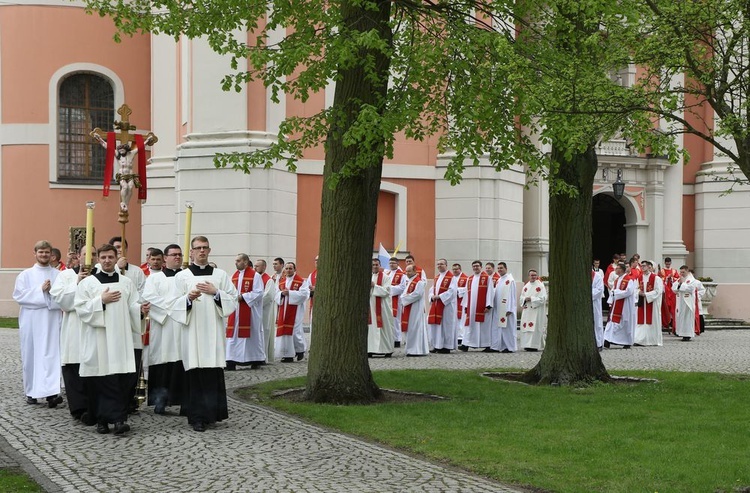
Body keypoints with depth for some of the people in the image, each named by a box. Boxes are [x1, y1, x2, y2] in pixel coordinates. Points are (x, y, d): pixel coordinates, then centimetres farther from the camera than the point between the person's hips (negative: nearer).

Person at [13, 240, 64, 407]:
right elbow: (18, 295, -5)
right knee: (30, 356, 6)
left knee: (51, 355, -10)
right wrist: (40, 290, -11)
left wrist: (52, 291, -16)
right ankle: (31, 392, 18)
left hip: (52, 321, -1)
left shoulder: (58, 274, 8)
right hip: (31, 322, 1)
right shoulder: (26, 275, 8)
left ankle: (51, 393, -18)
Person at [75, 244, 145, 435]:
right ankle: (118, 417, -2)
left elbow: (132, 307, 11)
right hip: (98, 338, -2)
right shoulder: (87, 283, 5)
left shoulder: (126, 282, 14)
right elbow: (81, 308, -2)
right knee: (102, 379, -6)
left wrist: (141, 309, -10)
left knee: (123, 378, -5)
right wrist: (101, 301, -11)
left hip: (121, 337, 2)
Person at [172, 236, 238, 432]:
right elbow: (175, 304, 2)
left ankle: (212, 412, 9)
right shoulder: (182, 276, 7)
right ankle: (197, 417, -1)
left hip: (214, 330, 2)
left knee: (214, 372, -2)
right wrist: (189, 298, -17)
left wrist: (215, 292, -7)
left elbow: (233, 299, 7)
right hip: (192, 331, -1)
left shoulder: (220, 275, 12)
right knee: (195, 372, -5)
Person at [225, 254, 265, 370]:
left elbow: (259, 293, -13)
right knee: (233, 334, 0)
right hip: (236, 311, 6)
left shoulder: (255, 275, -7)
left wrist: (242, 297, -17)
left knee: (252, 334, 2)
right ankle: (231, 361, -1)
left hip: (250, 311, -6)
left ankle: (256, 360, 14)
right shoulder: (234, 276, 13)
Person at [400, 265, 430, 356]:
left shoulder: (419, 281, -11)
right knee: (409, 329, 10)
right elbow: (404, 293, 20)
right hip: (408, 309, 9)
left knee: (414, 328, -8)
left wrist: (406, 298, -14)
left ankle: (416, 350, -4)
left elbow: (417, 294, -21)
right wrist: (403, 298, -1)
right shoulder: (409, 281, 17)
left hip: (415, 309, -9)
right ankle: (412, 348, 15)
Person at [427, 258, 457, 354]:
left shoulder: (451, 277, -7)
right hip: (436, 304, 7)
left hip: (446, 305, -7)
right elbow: (432, 289, 17)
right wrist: (432, 296, -5)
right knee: (435, 324, 6)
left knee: (446, 325, -4)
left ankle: (446, 347, 1)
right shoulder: (437, 277, 17)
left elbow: (452, 291, -16)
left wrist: (439, 297, -19)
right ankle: (437, 346, 12)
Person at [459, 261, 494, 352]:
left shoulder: (487, 278, 0)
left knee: (484, 326, -2)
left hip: (482, 307, -5)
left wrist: (488, 306, -12)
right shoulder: (470, 279, 16)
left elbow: (490, 292, -5)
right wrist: (466, 306, 9)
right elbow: (467, 293, 16)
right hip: (471, 307, 5)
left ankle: (487, 345, 5)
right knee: (470, 325, 0)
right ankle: (466, 345, -3)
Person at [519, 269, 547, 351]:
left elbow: (543, 298, -10)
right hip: (527, 310, 6)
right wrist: (525, 299, -8)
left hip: (536, 310, -6)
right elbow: (521, 297, 15)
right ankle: (527, 344, 6)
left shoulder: (540, 286, -2)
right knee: (525, 326, 1)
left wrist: (531, 299, -14)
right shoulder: (526, 286, 15)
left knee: (535, 327, -10)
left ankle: (534, 345, -10)